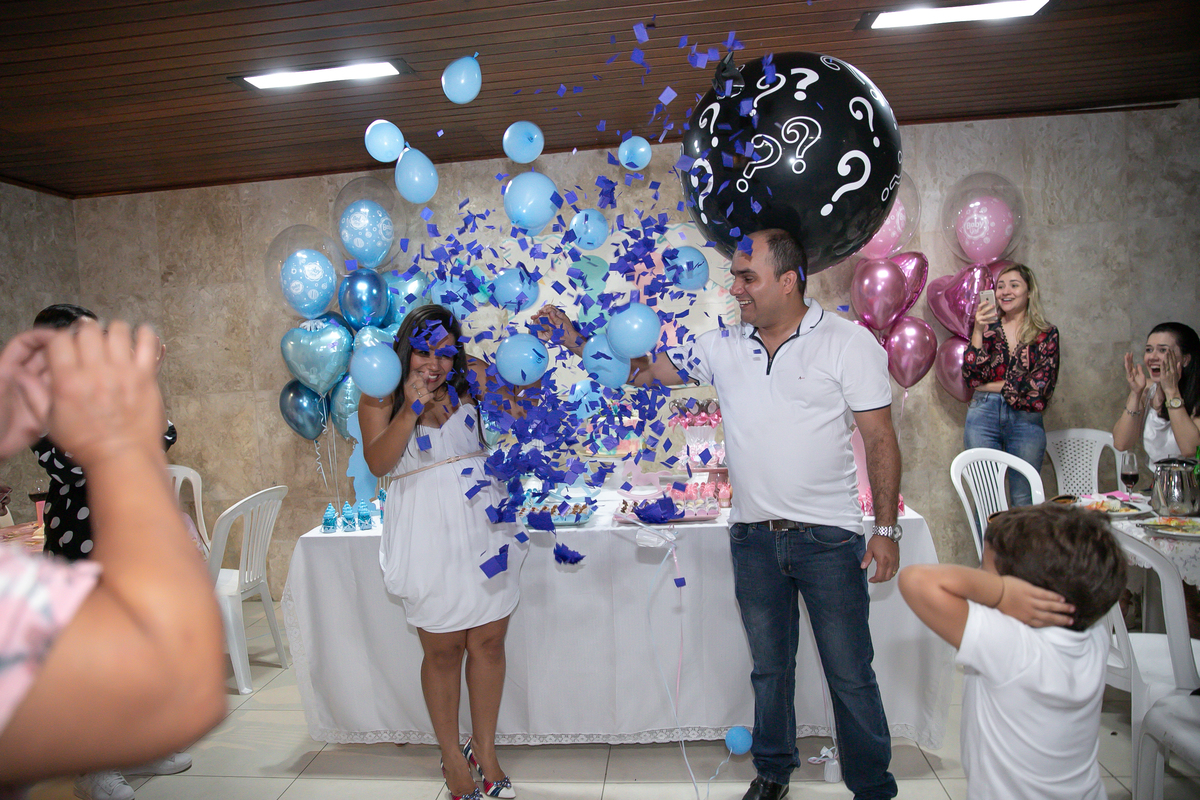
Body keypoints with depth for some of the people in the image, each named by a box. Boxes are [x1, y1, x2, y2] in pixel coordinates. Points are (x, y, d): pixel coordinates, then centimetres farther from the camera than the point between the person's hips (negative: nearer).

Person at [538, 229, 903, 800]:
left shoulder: (848, 341, -7)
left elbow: (881, 438, -6)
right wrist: (578, 343, -7)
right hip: (753, 537, 4)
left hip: (829, 537, -3)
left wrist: (886, 527, -8)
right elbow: (644, 370, 5)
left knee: (851, 674, 9)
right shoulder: (724, 347, 3)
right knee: (768, 666, 19)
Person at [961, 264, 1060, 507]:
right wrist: (978, 331, -11)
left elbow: (1041, 383, -7)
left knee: (1025, 500, 3)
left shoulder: (1046, 334, 5)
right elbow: (971, 375, -3)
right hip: (984, 416, 1)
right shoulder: (987, 327, 9)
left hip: (1026, 421, -1)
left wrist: (992, 386, -4)